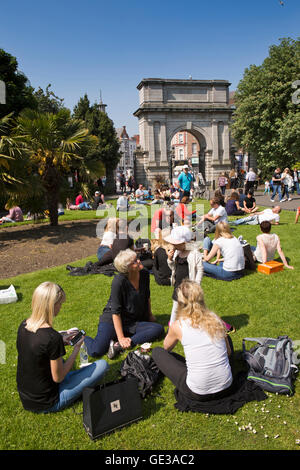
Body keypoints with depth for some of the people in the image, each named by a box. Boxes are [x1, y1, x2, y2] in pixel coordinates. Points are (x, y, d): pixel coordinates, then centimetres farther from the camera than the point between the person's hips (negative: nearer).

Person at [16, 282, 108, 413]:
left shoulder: (23, 325, -5)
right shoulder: (53, 337, -29)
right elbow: (58, 377, -18)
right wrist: (76, 348, -8)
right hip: (46, 404, -7)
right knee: (102, 365, -5)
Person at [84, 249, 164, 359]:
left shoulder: (144, 274, -3)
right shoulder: (119, 281, -22)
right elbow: (115, 312, -20)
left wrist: (149, 314, 22)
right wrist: (121, 338, -22)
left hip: (134, 322, 6)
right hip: (112, 321, -6)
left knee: (159, 329, -21)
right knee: (96, 351, -27)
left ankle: (119, 345, -25)